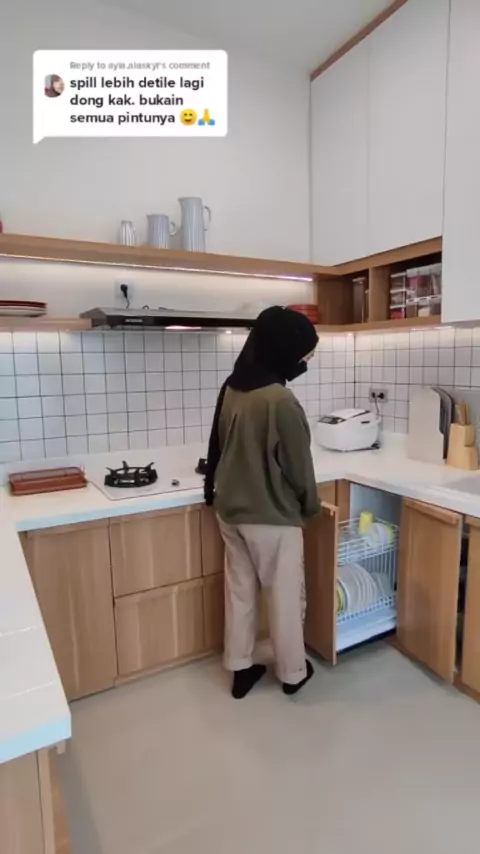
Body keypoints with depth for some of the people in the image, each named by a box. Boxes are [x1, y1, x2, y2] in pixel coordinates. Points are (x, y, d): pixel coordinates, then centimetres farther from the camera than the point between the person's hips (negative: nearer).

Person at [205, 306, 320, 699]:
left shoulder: (231, 388, 0)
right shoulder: (281, 400, -24)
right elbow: (298, 466, -16)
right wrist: (311, 505, 3)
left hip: (230, 509, 7)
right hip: (272, 516, -7)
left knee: (239, 590, 19)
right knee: (286, 595, 13)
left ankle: (241, 670, 36)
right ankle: (293, 673, 33)